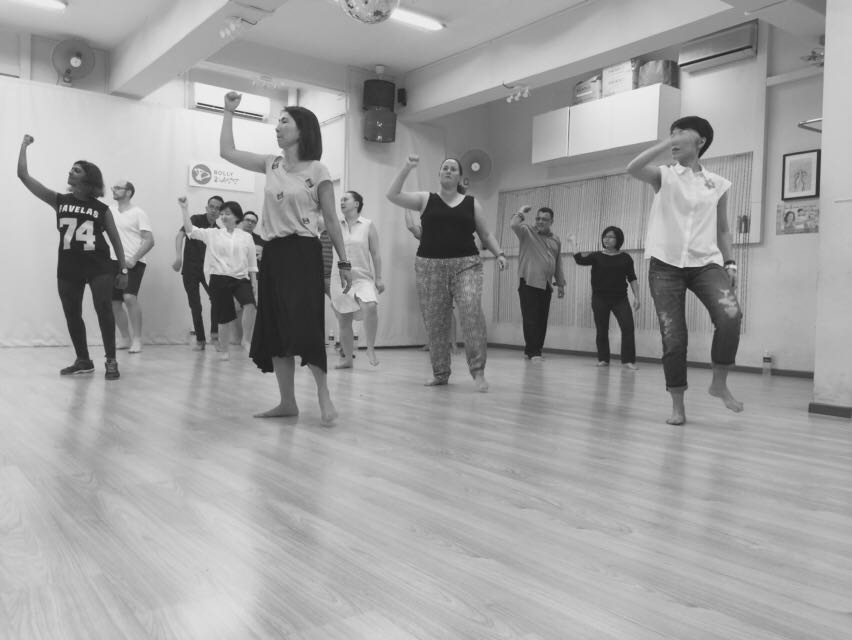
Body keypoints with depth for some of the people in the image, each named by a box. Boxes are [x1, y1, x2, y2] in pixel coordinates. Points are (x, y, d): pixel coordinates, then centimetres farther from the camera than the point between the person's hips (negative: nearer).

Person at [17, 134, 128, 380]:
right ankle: (83, 360, 24)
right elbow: (23, 175, 3)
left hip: (99, 267, -3)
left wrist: (123, 269, 3)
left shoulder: (102, 209, 3)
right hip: (68, 269, 3)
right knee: (72, 315, 9)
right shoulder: (59, 201, 7)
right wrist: (24, 145, 5)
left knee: (104, 310, -13)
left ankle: (111, 361, -4)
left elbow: (115, 240, 7)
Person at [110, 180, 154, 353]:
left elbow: (149, 241, -9)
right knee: (114, 303, 5)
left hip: (133, 263, -6)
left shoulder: (138, 213, -4)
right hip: (115, 262, 6)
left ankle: (137, 339, -16)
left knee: (129, 297, -23)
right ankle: (125, 338, 18)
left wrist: (134, 259, -19)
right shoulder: (111, 213, 13)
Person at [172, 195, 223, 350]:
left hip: (207, 269, 3)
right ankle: (200, 339, 10)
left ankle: (214, 333, -11)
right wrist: (178, 256, -35)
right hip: (190, 269, -3)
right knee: (195, 305, 0)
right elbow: (180, 235, -21)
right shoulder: (196, 220, -7)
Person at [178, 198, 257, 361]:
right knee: (225, 317, 2)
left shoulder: (246, 237, 9)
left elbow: (251, 263, 11)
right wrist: (184, 208, -11)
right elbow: (190, 230, -3)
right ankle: (224, 350, 23)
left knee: (250, 305, -28)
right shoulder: (212, 234, 7)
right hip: (220, 279, 0)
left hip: (241, 278, 0)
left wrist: (253, 283, 6)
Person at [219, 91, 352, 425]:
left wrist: (344, 262, -3)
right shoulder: (271, 164, 11)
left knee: (305, 327, -11)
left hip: (303, 253, -6)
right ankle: (287, 401, 14)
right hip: (273, 254, 6)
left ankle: (324, 397, 2)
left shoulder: (317, 171, -4)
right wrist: (229, 112, 15)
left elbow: (331, 220, -2)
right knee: (274, 328, 6)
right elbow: (227, 151, 16)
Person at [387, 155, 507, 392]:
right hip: (430, 266, 1)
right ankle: (440, 373, 16)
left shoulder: (472, 203, 13)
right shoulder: (425, 199, 10)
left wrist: (499, 254, 1)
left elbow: (486, 235, 16)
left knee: (472, 311, -19)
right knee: (434, 321, 3)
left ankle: (478, 372, -16)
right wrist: (407, 168, -5)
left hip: (466, 265, -1)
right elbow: (392, 195, 2)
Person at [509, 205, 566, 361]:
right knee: (531, 320, -7)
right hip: (529, 283, -5)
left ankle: (532, 350, 15)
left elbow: (558, 265, 22)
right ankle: (532, 352, -3)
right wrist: (521, 212, -2)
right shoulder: (527, 232, 2)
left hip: (546, 285, 6)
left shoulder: (556, 241, 18)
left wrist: (561, 284, 19)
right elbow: (513, 224, -18)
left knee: (542, 321, 6)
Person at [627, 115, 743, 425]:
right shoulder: (664, 176, 6)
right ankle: (677, 405, 13)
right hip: (666, 265, -1)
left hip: (706, 263, 1)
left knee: (731, 316, -25)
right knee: (672, 338, -2)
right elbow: (632, 168, -15)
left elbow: (722, 230, 17)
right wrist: (666, 143, -12)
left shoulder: (718, 184, 11)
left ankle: (719, 382, -3)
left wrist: (730, 264, 6)